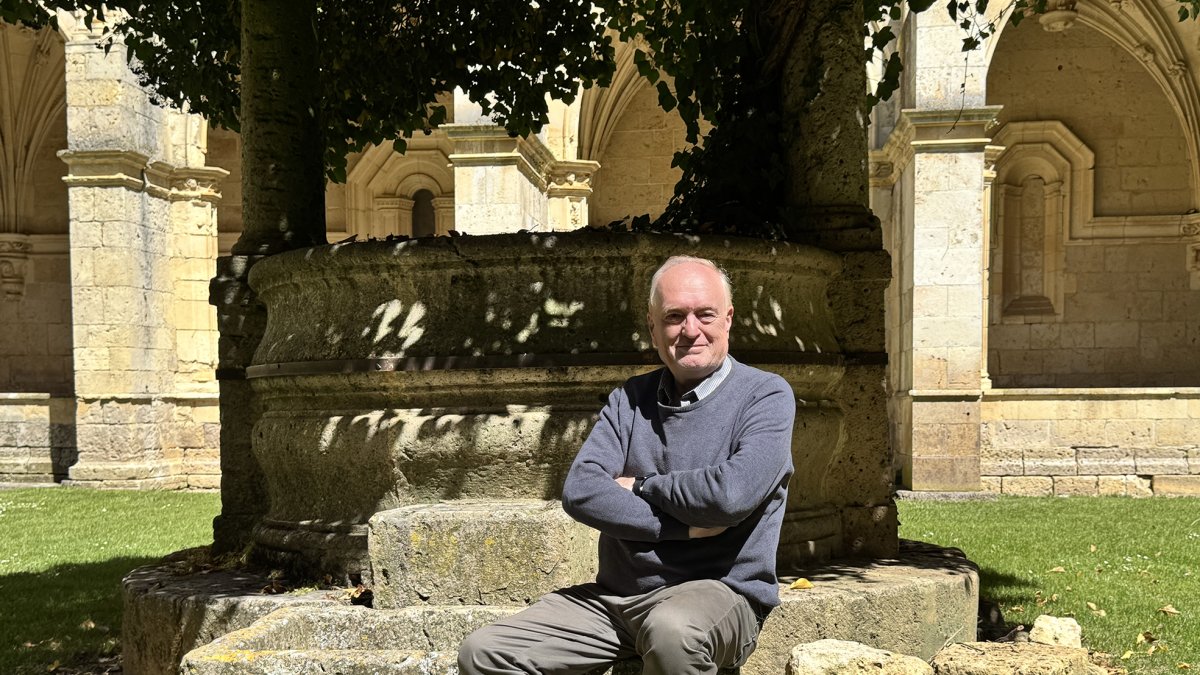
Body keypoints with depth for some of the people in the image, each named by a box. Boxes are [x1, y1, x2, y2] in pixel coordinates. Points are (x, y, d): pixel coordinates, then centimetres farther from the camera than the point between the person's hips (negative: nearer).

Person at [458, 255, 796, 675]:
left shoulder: (766, 396, -3)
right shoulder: (630, 400, 11)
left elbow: (730, 495, -21)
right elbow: (580, 492, -4)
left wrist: (639, 486, -4)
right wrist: (685, 526, -14)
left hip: (719, 592, -4)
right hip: (614, 595, 5)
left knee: (672, 629, -39)